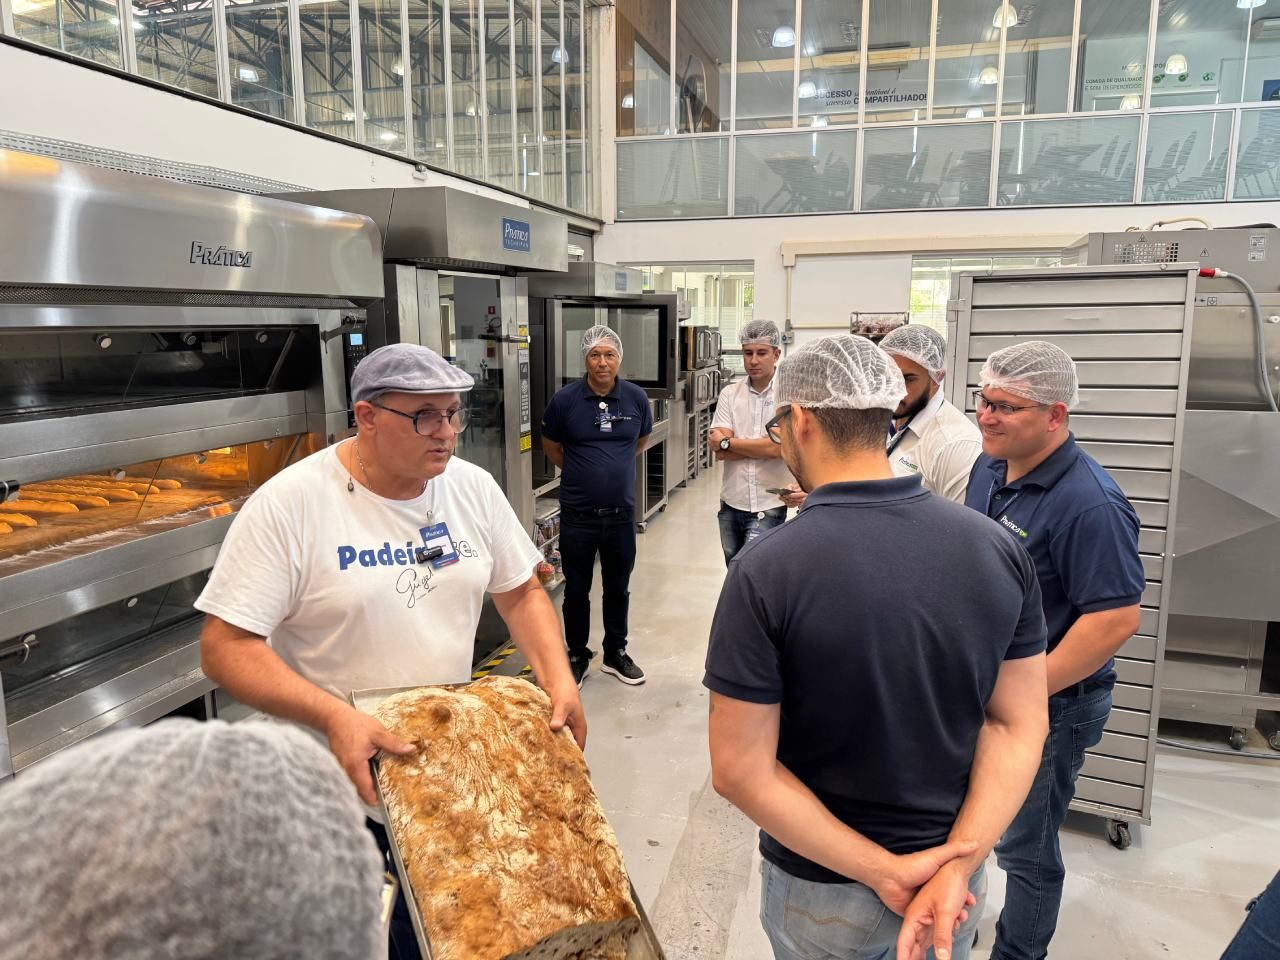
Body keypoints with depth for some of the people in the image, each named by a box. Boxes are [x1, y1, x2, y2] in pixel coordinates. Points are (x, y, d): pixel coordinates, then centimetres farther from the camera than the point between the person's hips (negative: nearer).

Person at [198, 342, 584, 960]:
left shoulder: (473, 487, -5)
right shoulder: (289, 504, -19)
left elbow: (521, 592, 5)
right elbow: (226, 647, -19)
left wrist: (559, 680, -10)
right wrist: (334, 717, -32)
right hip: (340, 772, -4)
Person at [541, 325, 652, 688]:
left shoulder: (636, 398, -3)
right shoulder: (565, 399, -9)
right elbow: (550, 446, 7)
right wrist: (582, 471, 9)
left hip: (622, 513, 2)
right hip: (577, 515, -2)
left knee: (618, 588, 15)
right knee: (577, 591, 11)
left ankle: (616, 653, 32)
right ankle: (577, 656, 28)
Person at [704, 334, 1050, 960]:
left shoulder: (765, 570, -24)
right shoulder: (997, 549, -10)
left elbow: (740, 771, -22)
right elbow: (1019, 725, -8)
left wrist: (883, 871, -16)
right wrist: (957, 864, -14)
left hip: (824, 887, -3)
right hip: (954, 875, 4)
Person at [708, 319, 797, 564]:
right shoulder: (729, 394, 2)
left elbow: (778, 447, -19)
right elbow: (720, 451, -5)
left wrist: (728, 442, -8)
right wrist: (762, 446, -13)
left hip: (768, 506, -5)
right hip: (731, 503, 5)